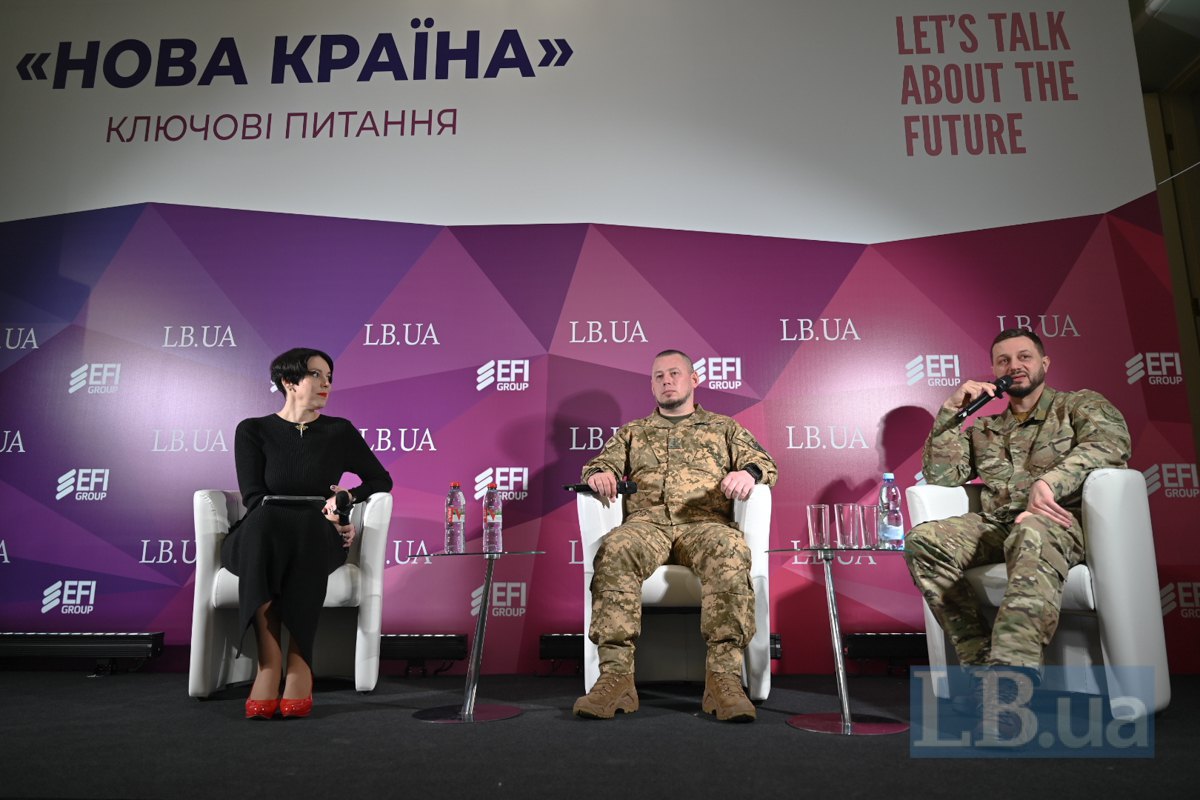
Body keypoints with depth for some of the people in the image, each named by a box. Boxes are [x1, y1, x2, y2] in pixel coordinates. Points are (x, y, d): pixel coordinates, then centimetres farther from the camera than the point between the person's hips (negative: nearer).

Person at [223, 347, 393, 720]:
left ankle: (299, 667, -37)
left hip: (318, 541, 1)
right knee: (264, 521, -36)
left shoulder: (340, 431, 11)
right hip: (260, 541, -1)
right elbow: (253, 497, -5)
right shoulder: (253, 431, 6)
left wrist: (349, 496, -6)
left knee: (307, 528, -35)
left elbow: (382, 480, 16)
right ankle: (270, 667, -41)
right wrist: (321, 511, -17)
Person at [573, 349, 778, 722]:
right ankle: (616, 674, -39)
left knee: (731, 550, -38)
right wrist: (597, 473, -8)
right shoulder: (632, 432, 30)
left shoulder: (724, 427, 26)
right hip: (646, 522, 1)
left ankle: (723, 675, -39)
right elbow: (602, 462, 18)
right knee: (615, 550, -36)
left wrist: (749, 472, -11)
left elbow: (765, 463, 14)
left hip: (704, 523, 0)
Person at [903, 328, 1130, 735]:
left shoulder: (1080, 405, 16)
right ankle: (981, 661, -26)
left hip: (1058, 521, -4)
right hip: (995, 524, 4)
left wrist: (1048, 481, -25)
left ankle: (1009, 673, -55)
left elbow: (1111, 441, -8)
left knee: (1032, 534, -42)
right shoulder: (984, 428, 27)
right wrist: (951, 410, 6)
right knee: (923, 541, -26)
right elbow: (939, 477, 15)